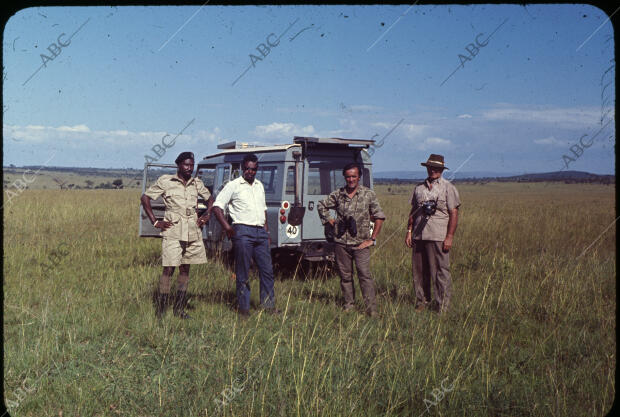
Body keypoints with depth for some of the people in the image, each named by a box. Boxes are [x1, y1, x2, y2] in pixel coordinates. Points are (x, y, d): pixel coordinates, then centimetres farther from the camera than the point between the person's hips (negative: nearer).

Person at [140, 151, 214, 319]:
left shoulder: (197, 183, 11)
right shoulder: (165, 181, -1)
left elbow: (210, 198, 27)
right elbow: (145, 198, 2)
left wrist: (207, 215, 12)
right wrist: (155, 222, -3)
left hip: (193, 233, 5)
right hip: (173, 231, -5)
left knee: (185, 269, 8)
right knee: (169, 269, -8)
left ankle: (179, 309, 16)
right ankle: (160, 311, -2)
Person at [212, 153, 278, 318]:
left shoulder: (259, 185, 19)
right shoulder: (233, 185, 0)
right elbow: (217, 206, -4)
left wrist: (267, 233, 21)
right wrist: (226, 227, -15)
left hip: (260, 231, 6)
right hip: (242, 232, -6)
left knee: (267, 270, 5)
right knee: (243, 273, -2)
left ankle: (269, 305, 14)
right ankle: (243, 308, 6)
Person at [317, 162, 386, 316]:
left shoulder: (369, 194, 0)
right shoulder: (337, 194, 6)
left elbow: (379, 217, 2)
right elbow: (321, 206, 21)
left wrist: (372, 239, -2)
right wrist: (330, 222, 10)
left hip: (361, 244, -3)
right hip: (341, 243, 3)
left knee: (365, 275, -9)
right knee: (345, 276, 9)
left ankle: (371, 308, -7)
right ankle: (349, 305, 22)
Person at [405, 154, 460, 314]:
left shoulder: (448, 188, 1)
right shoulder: (418, 187, 15)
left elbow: (454, 214, -3)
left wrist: (449, 237, -10)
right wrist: (409, 231, 12)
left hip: (438, 237, -5)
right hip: (418, 236, 5)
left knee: (440, 272, -4)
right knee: (419, 271, 9)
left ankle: (442, 306, 4)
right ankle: (421, 302, 22)